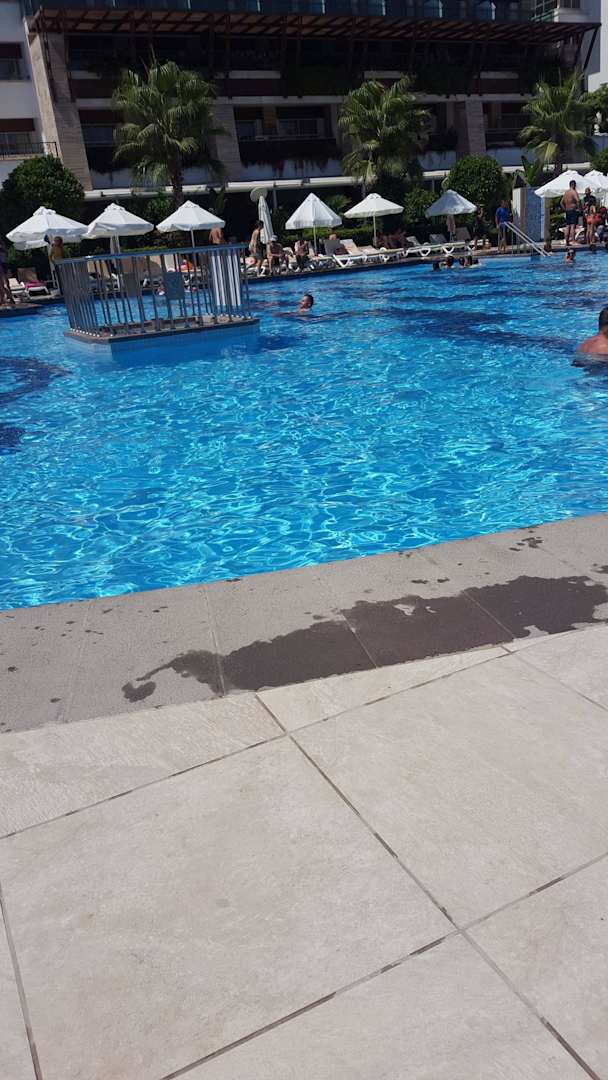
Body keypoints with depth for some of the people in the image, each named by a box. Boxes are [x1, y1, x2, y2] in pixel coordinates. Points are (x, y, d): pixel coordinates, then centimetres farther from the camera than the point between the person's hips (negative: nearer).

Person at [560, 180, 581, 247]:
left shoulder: (565, 193, 13)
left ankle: (567, 242, 9)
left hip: (567, 211, 7)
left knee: (567, 227, 8)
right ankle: (572, 239, -19)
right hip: (573, 211, -7)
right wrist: (578, 208, -13)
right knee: (573, 226, -10)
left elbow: (561, 203, 17)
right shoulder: (574, 192, -9)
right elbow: (577, 200, -23)